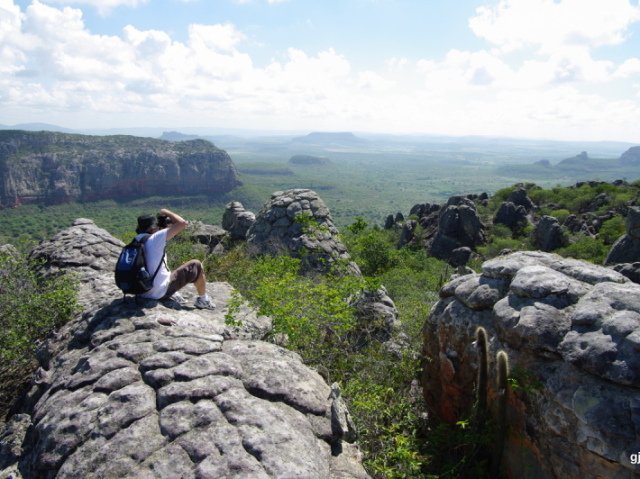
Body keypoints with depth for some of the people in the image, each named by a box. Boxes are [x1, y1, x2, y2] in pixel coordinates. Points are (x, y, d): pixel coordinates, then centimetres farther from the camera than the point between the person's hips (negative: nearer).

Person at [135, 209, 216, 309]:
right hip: (160, 293, -8)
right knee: (196, 265, 5)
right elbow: (182, 223, -20)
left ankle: (173, 295, 26)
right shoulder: (154, 239, -20)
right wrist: (166, 212, -5)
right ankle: (202, 299, 20)